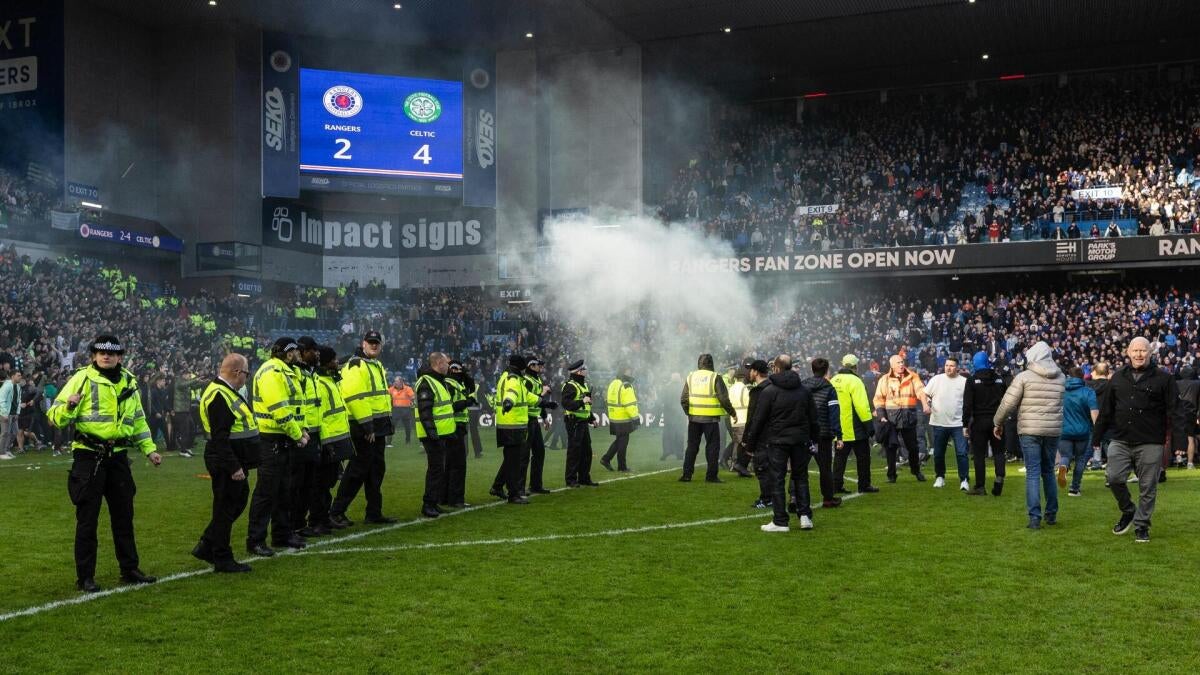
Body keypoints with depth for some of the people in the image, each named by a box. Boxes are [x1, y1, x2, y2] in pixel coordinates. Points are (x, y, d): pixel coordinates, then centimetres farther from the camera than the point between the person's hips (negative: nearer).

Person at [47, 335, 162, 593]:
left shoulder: (128, 382, 11)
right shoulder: (82, 378, -7)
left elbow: (138, 419, 22)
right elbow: (55, 417, -11)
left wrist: (149, 449, 17)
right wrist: (68, 407, -32)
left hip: (118, 457, 5)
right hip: (89, 457, -5)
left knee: (124, 516, 12)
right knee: (87, 519, 0)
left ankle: (130, 569, 23)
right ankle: (85, 576, 9)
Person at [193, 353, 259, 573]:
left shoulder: (227, 392, 14)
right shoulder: (219, 396, -20)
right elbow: (220, 438, -25)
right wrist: (234, 467, -25)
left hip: (234, 461, 11)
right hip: (225, 463, -11)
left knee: (239, 500, 18)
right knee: (225, 508, -1)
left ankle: (206, 546, 25)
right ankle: (222, 559, 10)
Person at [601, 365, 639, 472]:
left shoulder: (612, 384, 11)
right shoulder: (626, 386, -17)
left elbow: (607, 400, 17)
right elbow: (630, 404, -21)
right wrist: (636, 417, -16)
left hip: (613, 418, 8)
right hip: (623, 420, -8)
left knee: (619, 441, 19)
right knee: (623, 442, 2)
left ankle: (606, 459, 15)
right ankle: (622, 466, 8)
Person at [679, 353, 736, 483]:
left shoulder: (691, 377, 5)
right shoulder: (715, 377, -8)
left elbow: (683, 399, 4)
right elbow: (724, 399, -10)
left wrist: (688, 412, 19)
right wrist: (732, 412, 3)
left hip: (694, 417, 4)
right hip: (711, 419, -4)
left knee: (692, 446, 12)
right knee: (712, 446, 5)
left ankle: (686, 474, 10)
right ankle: (711, 475, 3)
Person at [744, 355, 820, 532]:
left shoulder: (769, 391, -9)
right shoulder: (804, 390, 7)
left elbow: (758, 419, -7)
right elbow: (813, 417, 12)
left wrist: (751, 442, 2)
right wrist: (813, 438, 20)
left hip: (777, 441, -4)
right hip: (800, 440, 4)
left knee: (777, 479, 1)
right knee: (801, 477, 14)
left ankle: (780, 521, 1)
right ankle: (805, 516, 10)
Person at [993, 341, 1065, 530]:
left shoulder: (1024, 376, -7)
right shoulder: (1061, 378, 6)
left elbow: (1008, 403, -7)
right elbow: (1059, 403, 9)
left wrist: (998, 423, 6)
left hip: (1030, 431, -4)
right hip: (1053, 430, 4)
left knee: (1033, 473, -1)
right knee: (1048, 471, 17)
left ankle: (1035, 517, -7)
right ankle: (1051, 514, 24)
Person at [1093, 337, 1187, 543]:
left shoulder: (1163, 378, 0)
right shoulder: (1118, 377, 10)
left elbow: (1173, 410, -3)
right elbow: (1106, 410, 14)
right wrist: (1096, 438, 13)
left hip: (1150, 443, -3)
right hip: (1121, 441, 3)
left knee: (1147, 487, 3)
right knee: (1113, 477, -8)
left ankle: (1141, 525, 19)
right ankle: (1128, 511, 18)